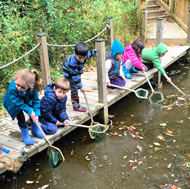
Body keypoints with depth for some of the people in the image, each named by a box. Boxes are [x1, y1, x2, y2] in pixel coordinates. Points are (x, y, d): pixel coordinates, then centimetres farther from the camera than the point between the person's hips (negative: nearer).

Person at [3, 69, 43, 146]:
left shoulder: (32, 87, -33)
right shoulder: (12, 88, -42)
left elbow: (35, 100, -23)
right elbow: (18, 103, -34)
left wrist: (36, 113, -31)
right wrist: (30, 111, -34)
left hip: (26, 101, 3)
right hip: (13, 104, -3)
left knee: (34, 114, -3)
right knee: (21, 118, -12)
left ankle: (35, 130, 24)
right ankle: (25, 136, 11)